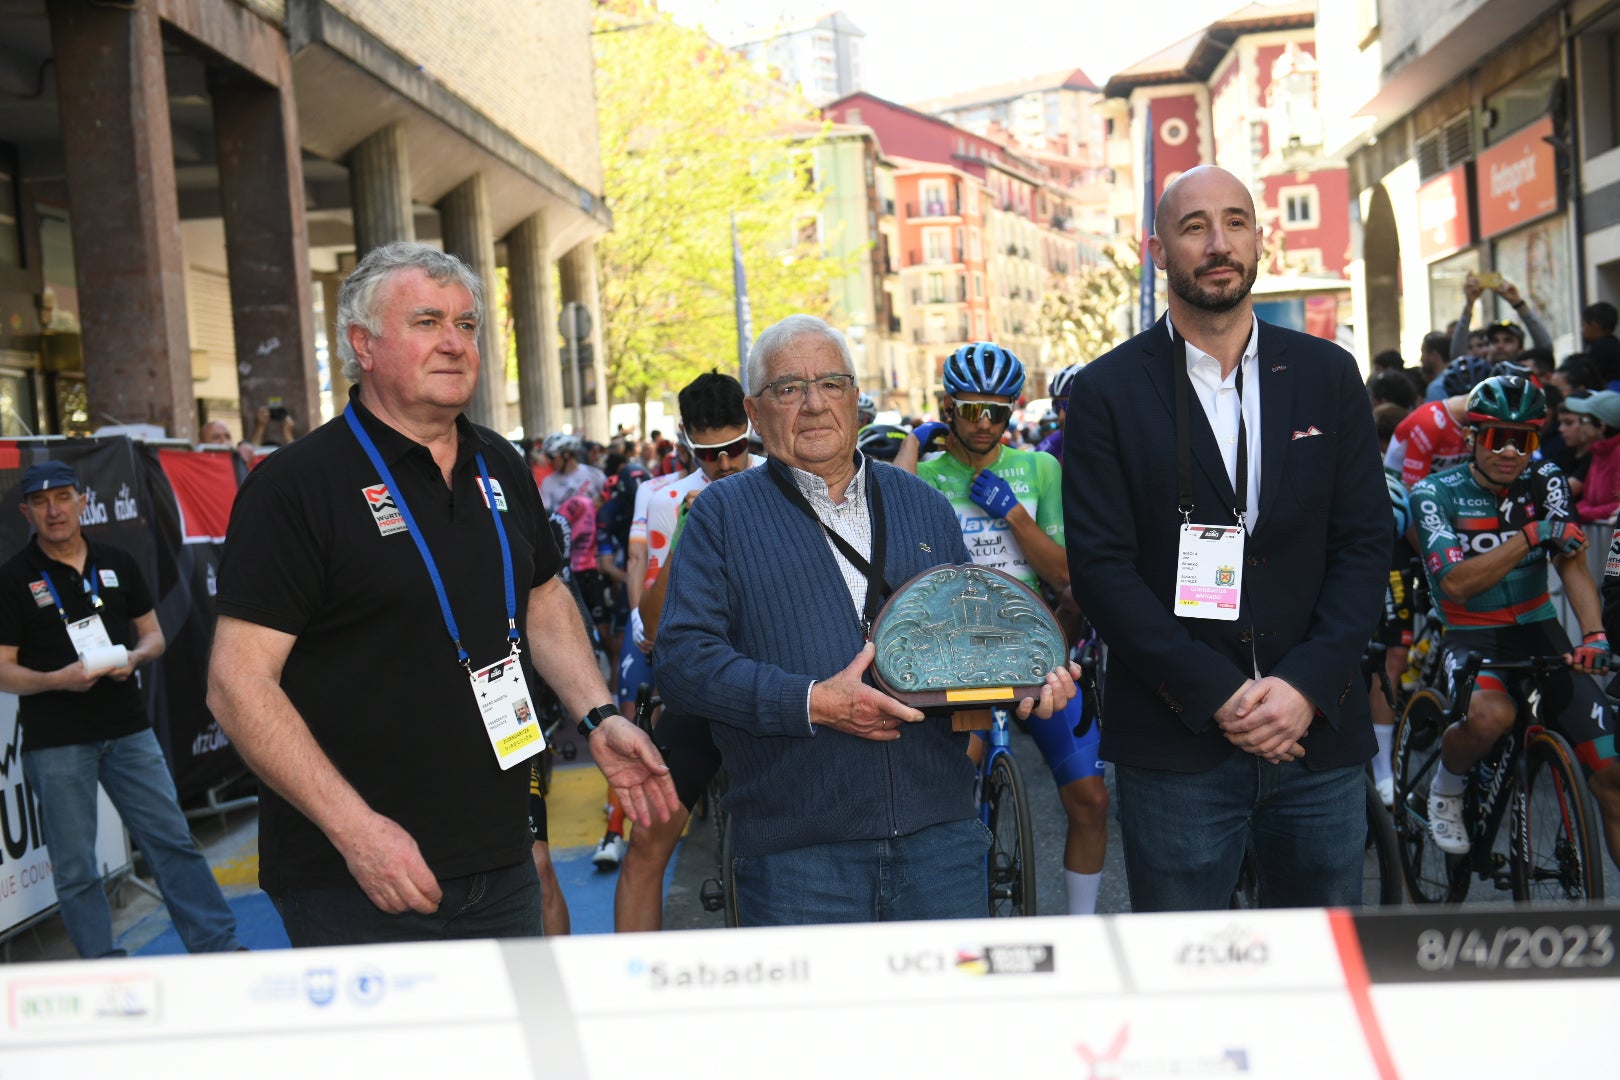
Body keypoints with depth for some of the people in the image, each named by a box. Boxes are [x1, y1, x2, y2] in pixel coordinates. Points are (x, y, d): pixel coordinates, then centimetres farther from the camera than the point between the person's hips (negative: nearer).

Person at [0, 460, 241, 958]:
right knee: (74, 868, 3)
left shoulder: (117, 563, 9)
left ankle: (220, 949, 10)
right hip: (55, 743, -3)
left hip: (128, 730, 3)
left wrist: (133, 657, -8)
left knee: (174, 841, 4)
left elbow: (154, 636, 14)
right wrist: (57, 679, -21)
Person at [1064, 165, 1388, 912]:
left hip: (1318, 732, 3)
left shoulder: (1328, 375, 8)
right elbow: (1100, 568, -7)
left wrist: (1307, 684, -9)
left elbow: (1365, 543, 4)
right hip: (1175, 750, -2)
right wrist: (1217, 695, -14)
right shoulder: (1107, 392, -1)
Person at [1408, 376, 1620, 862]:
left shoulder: (1544, 481, -1)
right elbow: (1456, 584, -20)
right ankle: (1445, 790, -5)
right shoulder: (1435, 494, -10)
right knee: (1491, 715, -37)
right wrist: (1533, 535, -24)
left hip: (1538, 630, 4)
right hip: (1471, 636, -3)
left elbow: (1573, 563, -10)